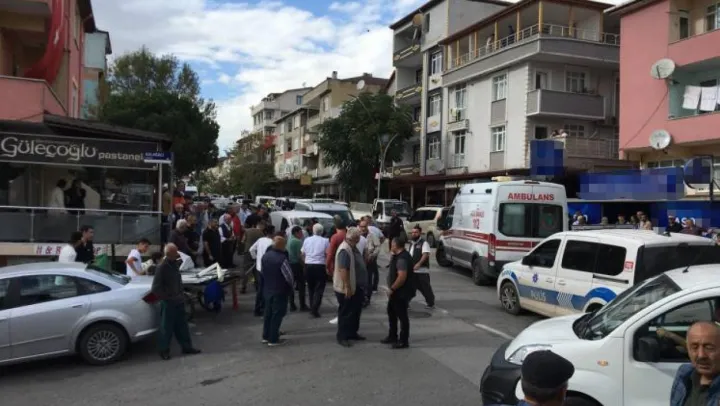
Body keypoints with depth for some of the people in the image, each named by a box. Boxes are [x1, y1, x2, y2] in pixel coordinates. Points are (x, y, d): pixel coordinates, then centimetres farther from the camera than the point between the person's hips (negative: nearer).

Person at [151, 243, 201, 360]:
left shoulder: (175, 264, 4)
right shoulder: (161, 268, -19)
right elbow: (155, 289, -20)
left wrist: (181, 293, 12)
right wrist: (167, 297, -15)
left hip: (179, 301, 7)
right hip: (168, 303, -7)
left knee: (182, 326, 15)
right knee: (166, 328, 5)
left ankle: (187, 347, 26)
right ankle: (164, 350, 19)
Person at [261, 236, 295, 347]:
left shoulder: (265, 256, 1)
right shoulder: (282, 259, -24)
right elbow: (289, 276, -19)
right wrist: (293, 285, 1)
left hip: (267, 289, 8)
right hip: (280, 291, -8)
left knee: (268, 313, 18)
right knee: (277, 315, 2)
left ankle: (266, 336, 27)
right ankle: (273, 339, 8)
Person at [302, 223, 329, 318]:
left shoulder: (307, 240, 5)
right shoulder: (325, 241, -6)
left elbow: (302, 254, 8)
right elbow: (328, 254, -10)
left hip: (308, 266, 4)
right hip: (320, 266, -4)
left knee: (311, 288, 17)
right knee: (319, 289, 1)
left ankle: (312, 308, 23)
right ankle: (315, 309, -10)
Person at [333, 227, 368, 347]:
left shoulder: (353, 247, 11)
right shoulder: (344, 250, -22)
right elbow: (343, 270, -28)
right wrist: (347, 287, -28)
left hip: (357, 287, 10)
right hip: (347, 288, -10)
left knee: (356, 311, 17)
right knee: (346, 313, -1)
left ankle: (352, 333, 29)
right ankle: (342, 336, 7)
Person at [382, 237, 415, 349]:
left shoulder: (402, 258, -23)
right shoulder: (399, 256, 12)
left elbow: (402, 277, -29)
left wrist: (392, 289, -22)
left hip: (401, 292, -11)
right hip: (397, 292, 11)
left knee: (402, 316, -1)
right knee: (391, 313, 20)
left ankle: (404, 341, 9)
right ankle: (392, 336, 32)